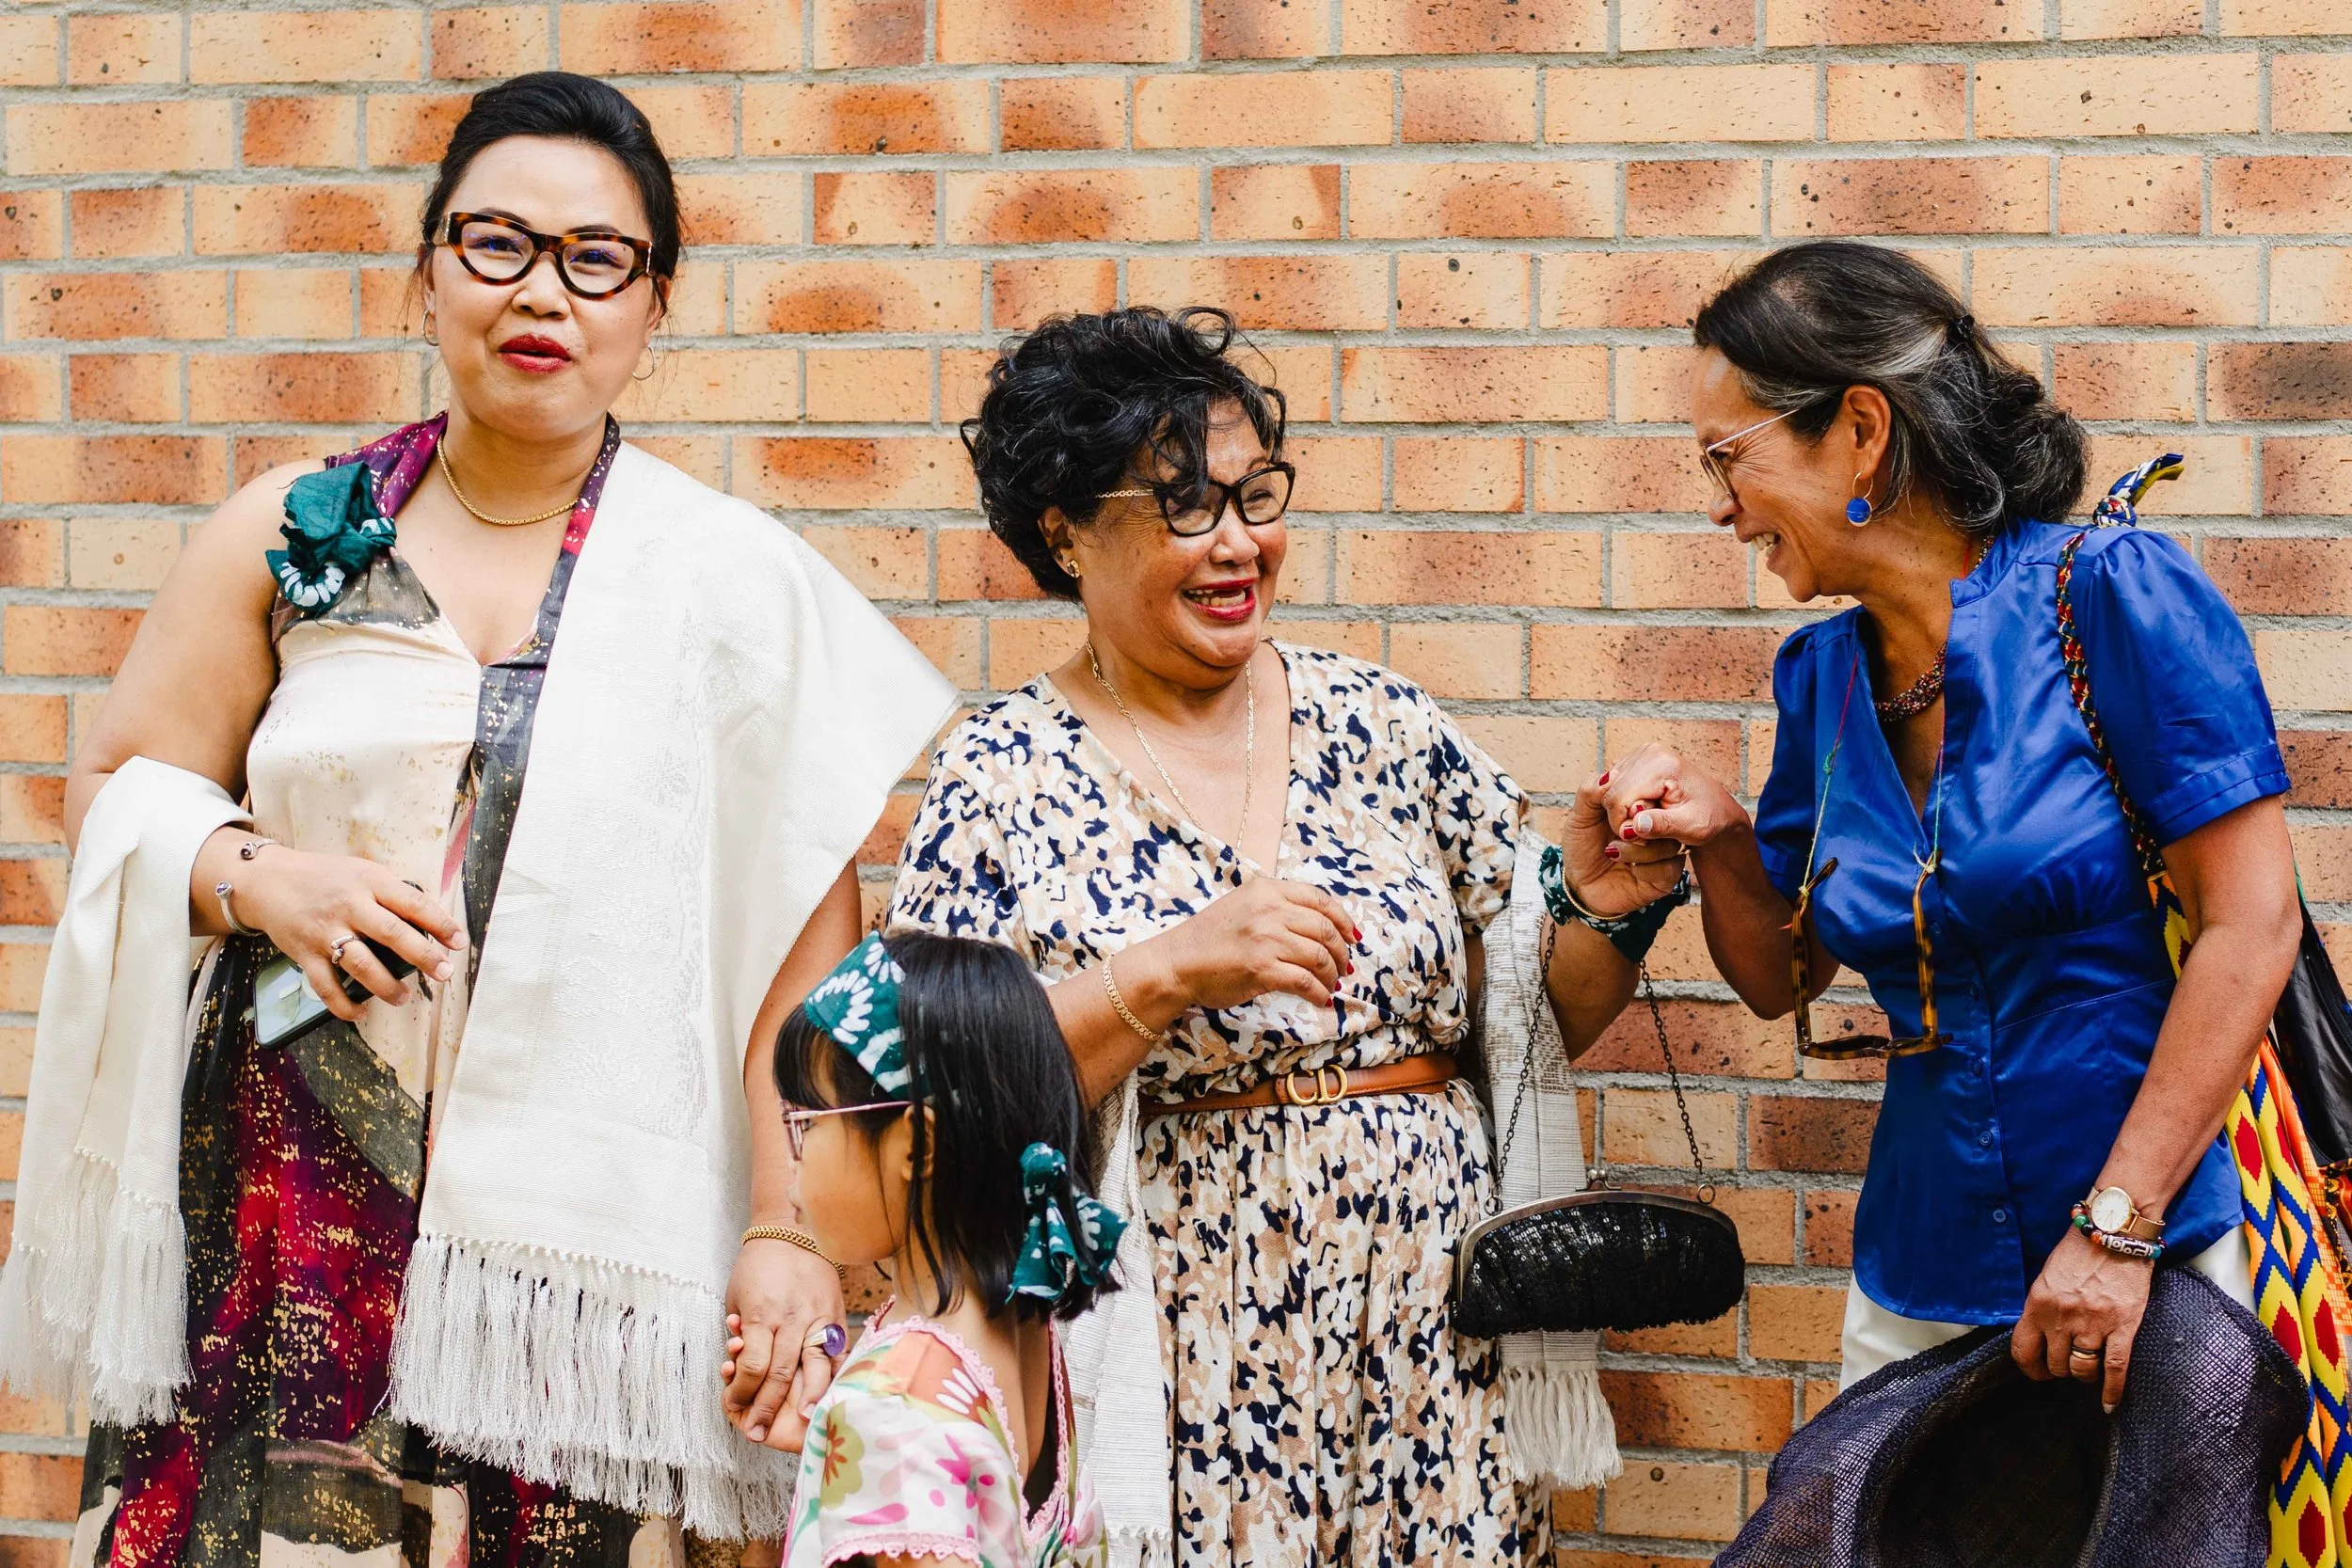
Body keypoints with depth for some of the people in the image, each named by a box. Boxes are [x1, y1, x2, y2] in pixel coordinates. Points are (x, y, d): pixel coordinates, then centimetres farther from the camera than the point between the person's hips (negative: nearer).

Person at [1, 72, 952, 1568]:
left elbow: (802, 951, 0)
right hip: (283, 1203, 2)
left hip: (580, 1224, -2)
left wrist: (793, 1227, -4)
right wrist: (258, 875, -5)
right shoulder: (295, 534, 9)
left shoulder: (735, 578, 2)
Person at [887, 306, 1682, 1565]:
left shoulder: (1382, 725, 7)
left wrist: (1604, 914, -8)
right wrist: (1166, 972, -22)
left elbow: (1541, 1023, 11)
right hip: (1178, 1383, -3)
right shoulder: (1001, 781, -2)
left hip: (1426, 1353, 3)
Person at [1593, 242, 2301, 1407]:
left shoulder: (2112, 592, -11)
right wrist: (1720, 843, -4)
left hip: (2154, 1268, -5)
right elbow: (1782, 976, 16)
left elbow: (2251, 924, -15)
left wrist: (2115, 1227, -18)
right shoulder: (1821, 677, 6)